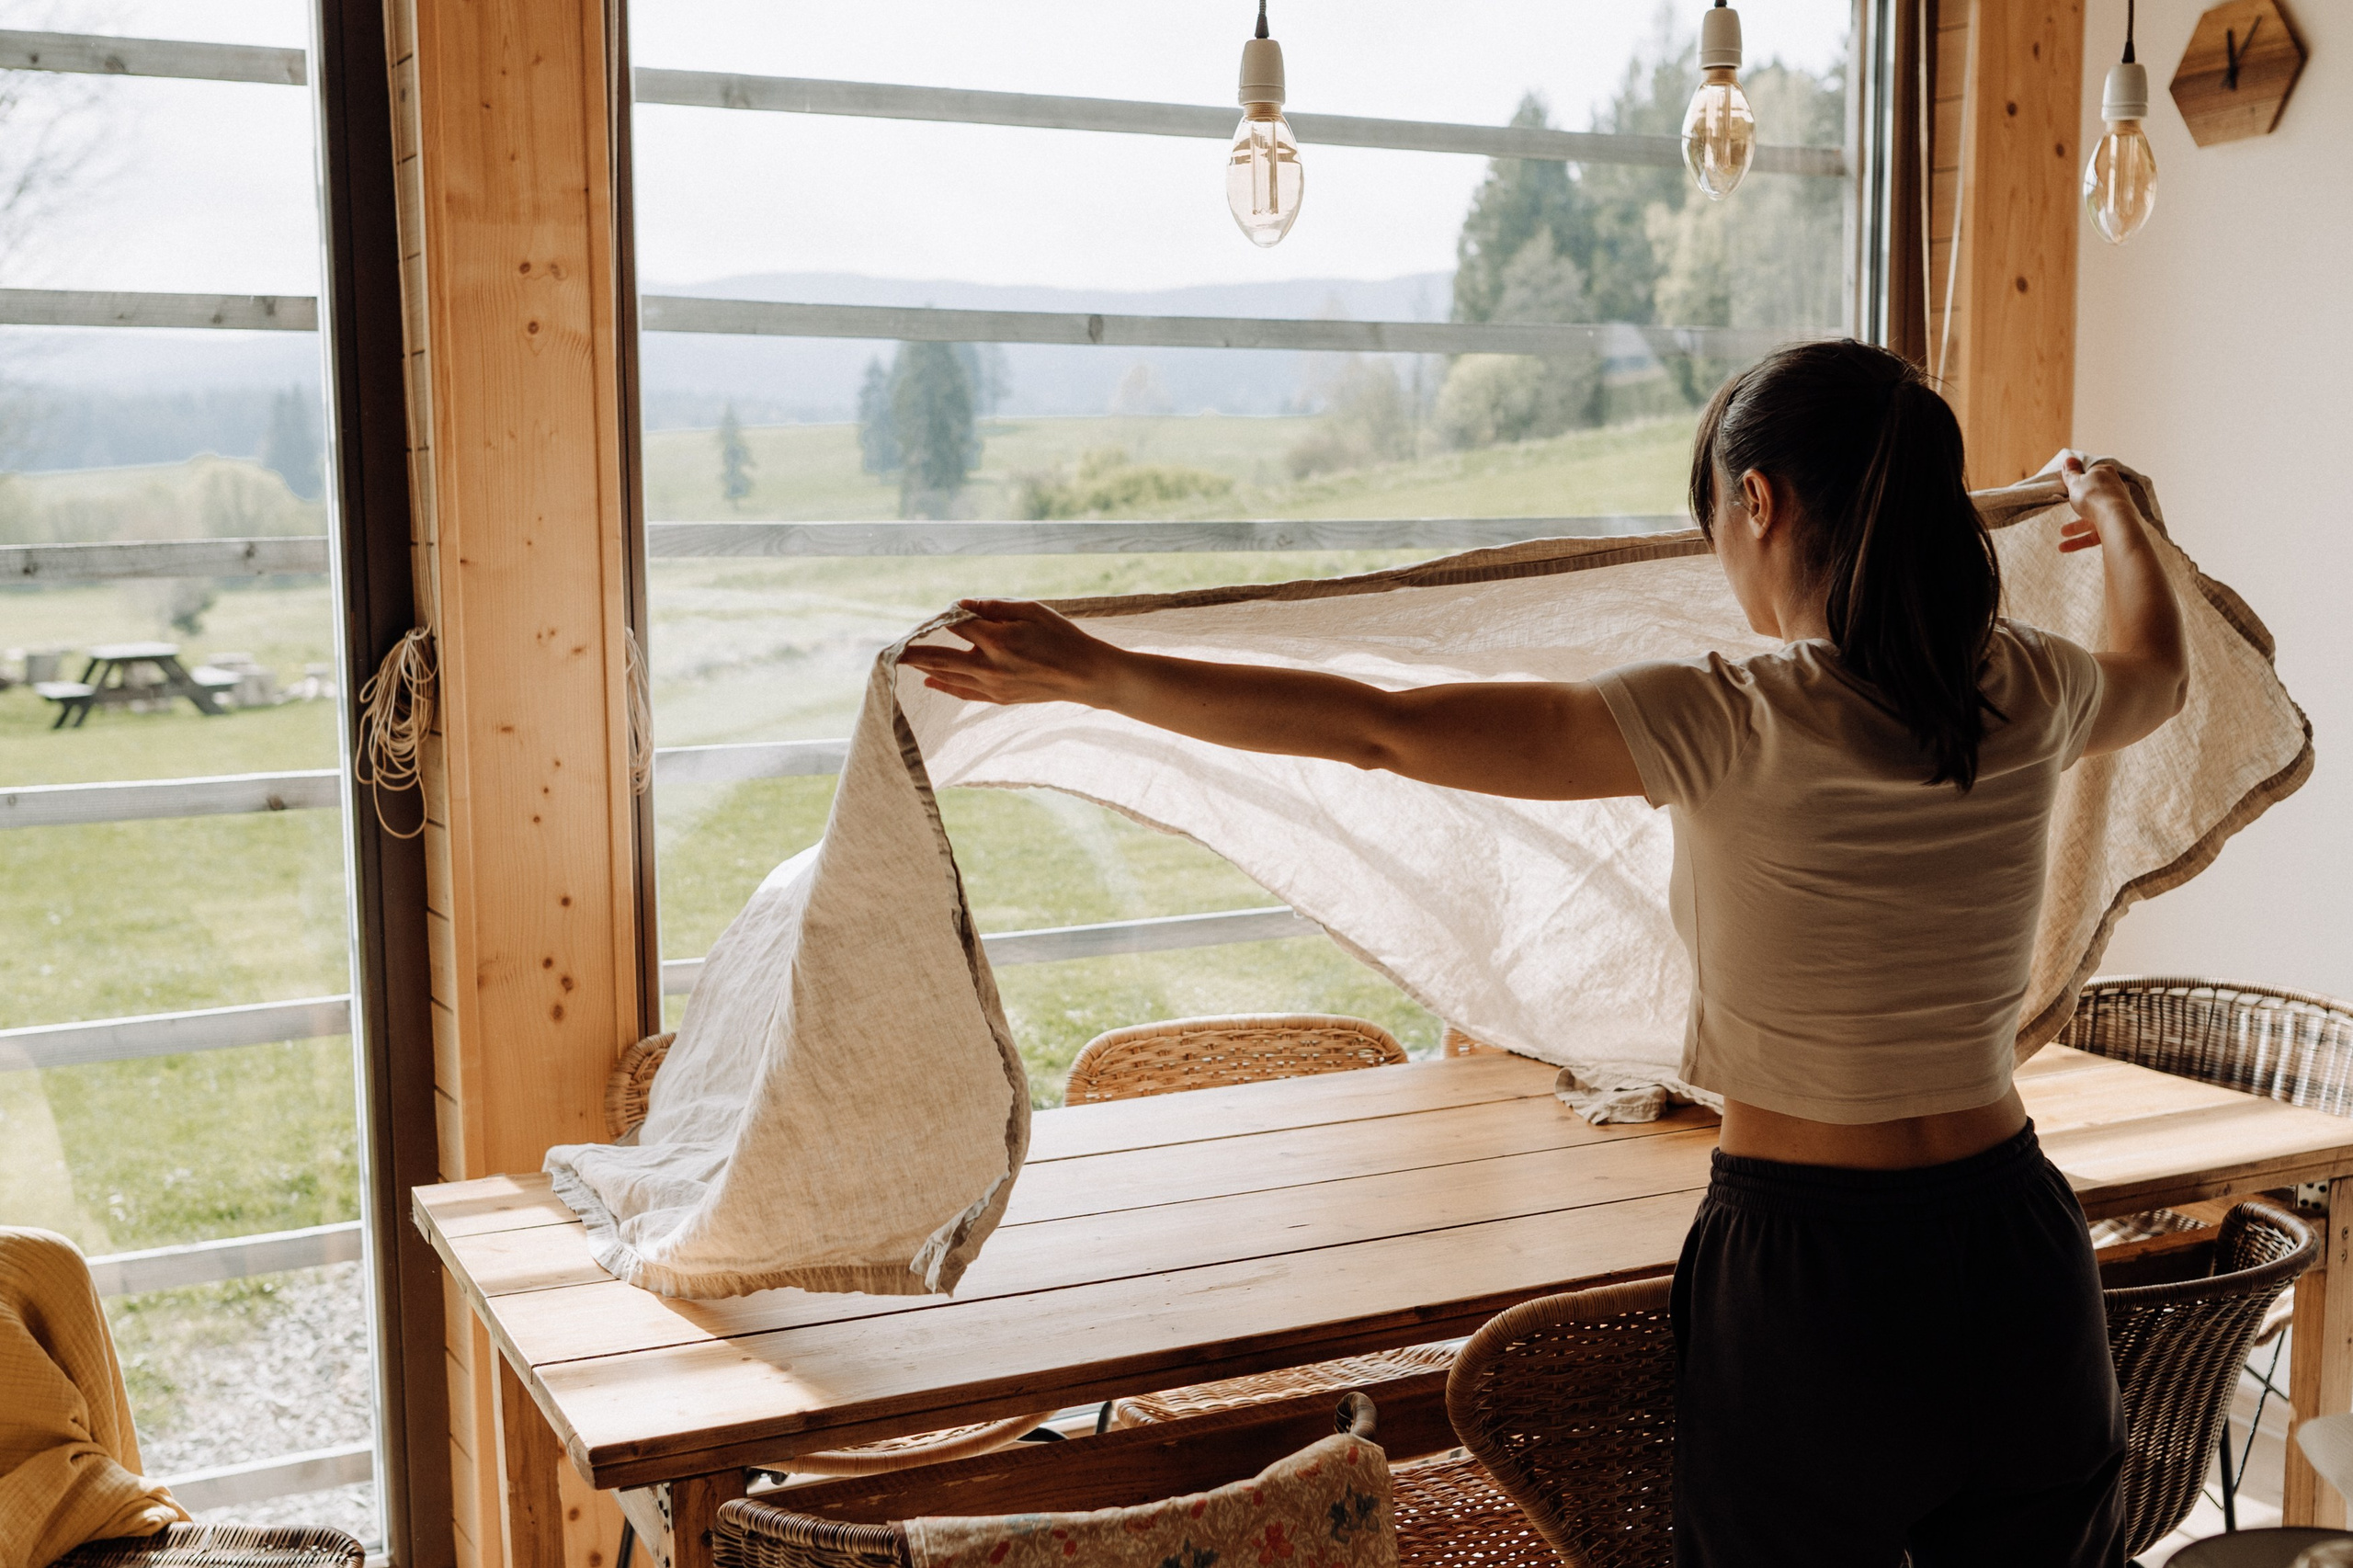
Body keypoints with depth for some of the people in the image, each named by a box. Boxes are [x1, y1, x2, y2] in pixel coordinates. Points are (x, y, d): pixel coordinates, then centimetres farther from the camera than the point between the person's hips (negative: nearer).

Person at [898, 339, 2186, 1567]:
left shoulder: (1730, 726, -20)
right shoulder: (2029, 698, -2)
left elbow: (1376, 728, -19)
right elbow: (2156, 668, 25)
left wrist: (1093, 672, -12)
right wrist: (2118, 520, 46)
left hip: (1809, 1279, -5)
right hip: (2015, 1261, 5)